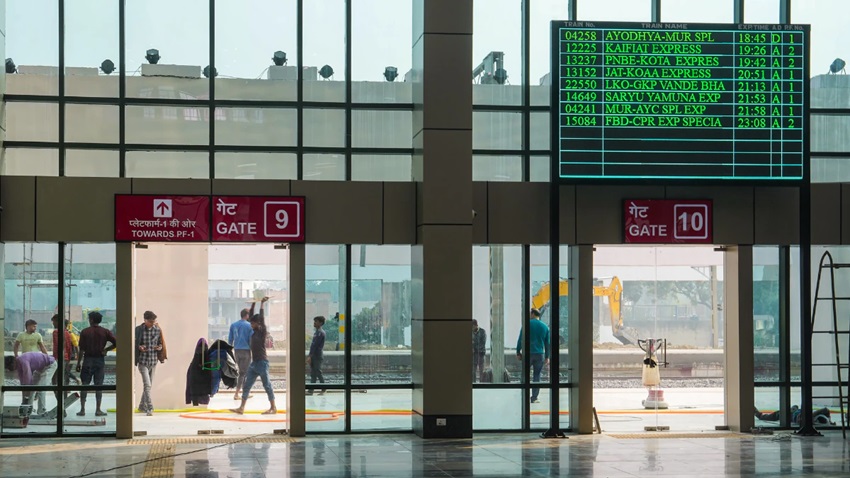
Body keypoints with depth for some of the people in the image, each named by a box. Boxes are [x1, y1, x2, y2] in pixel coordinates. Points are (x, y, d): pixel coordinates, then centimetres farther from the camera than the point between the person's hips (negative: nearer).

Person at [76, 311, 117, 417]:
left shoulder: (85, 332, -3)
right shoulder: (105, 332, 0)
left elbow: (81, 349, -4)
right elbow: (116, 343, -8)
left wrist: (78, 363, 2)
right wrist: (105, 350, 3)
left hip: (88, 360, -1)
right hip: (100, 360, 1)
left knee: (84, 384, 4)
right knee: (98, 385, 3)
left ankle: (82, 409, 2)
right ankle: (98, 410, 2)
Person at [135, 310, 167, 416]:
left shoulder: (157, 330, 3)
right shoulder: (139, 329, -7)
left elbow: (161, 342, 15)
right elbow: (134, 343, 1)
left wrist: (160, 347, -7)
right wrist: (139, 347, -19)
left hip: (153, 361, 5)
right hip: (143, 361, -5)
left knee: (149, 385, 14)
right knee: (147, 385, -14)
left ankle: (142, 406, 29)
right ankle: (150, 408, -16)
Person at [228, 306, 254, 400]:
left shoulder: (233, 325, 7)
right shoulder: (249, 325, -8)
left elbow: (230, 339, 10)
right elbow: (251, 340, -9)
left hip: (236, 351, 5)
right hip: (246, 350, -5)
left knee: (243, 371, 15)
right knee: (243, 372, -1)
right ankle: (236, 393, -7)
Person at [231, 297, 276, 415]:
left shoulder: (262, 331, -9)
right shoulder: (254, 331, 10)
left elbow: (262, 318, -19)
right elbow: (251, 316, 14)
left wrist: (262, 303, -16)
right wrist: (253, 303, 11)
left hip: (262, 362, -8)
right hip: (254, 362, 8)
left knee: (267, 385, -1)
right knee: (246, 385, 4)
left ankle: (273, 408, 6)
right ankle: (242, 408, 3)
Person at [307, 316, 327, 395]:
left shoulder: (320, 332, -14)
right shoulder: (316, 332, 16)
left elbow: (315, 345, -18)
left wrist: (310, 356, -20)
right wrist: (310, 356, 17)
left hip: (317, 356, -9)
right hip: (314, 356, 9)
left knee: (318, 373, -3)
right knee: (313, 374, 7)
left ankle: (323, 389, 7)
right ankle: (310, 391, 7)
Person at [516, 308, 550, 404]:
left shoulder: (527, 324, -4)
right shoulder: (545, 326, 8)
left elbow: (520, 340, -5)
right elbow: (547, 343, 11)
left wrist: (518, 353, 2)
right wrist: (547, 357, 16)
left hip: (528, 353, -3)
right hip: (540, 354, 3)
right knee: (537, 376, 7)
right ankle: (534, 398, 4)